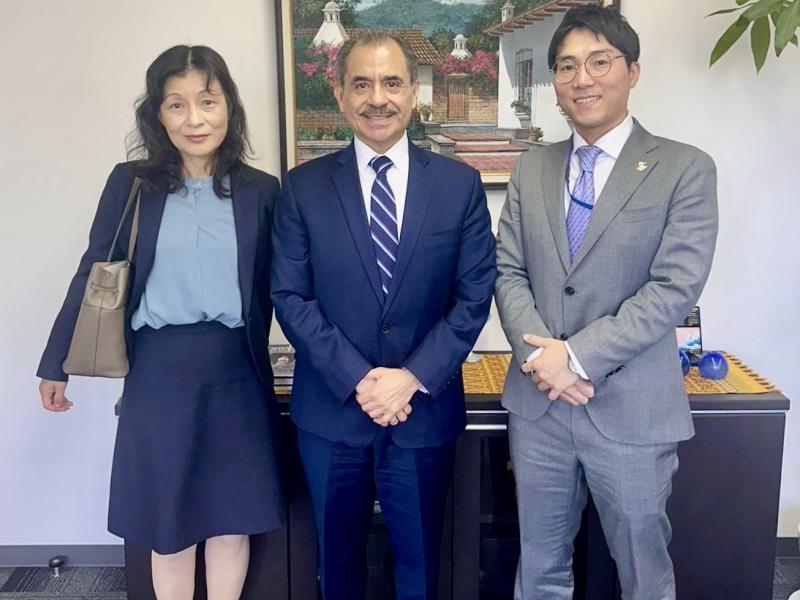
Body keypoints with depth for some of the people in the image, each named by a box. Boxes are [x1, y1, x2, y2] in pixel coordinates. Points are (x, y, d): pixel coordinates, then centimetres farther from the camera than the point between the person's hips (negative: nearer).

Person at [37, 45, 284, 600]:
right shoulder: (131, 183, -1)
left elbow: (270, 290, 3)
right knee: (168, 520, 13)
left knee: (233, 516, 12)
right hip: (159, 372, 0)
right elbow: (94, 274, 4)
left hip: (236, 373, 1)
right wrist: (56, 364, 7)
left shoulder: (262, 190, 1)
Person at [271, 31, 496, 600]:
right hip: (330, 409, 0)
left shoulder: (460, 183, -1)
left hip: (425, 408, 0)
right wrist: (357, 379, -14)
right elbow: (290, 296, -5)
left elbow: (474, 295, -4)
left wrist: (414, 378, -13)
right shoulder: (304, 186, -2)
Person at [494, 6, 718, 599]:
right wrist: (539, 354, -12)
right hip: (538, 403, 4)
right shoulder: (531, 168, 8)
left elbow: (674, 289, -13)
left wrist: (577, 355, -17)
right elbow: (508, 271, 5)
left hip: (631, 410, -3)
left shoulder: (685, 168, -5)